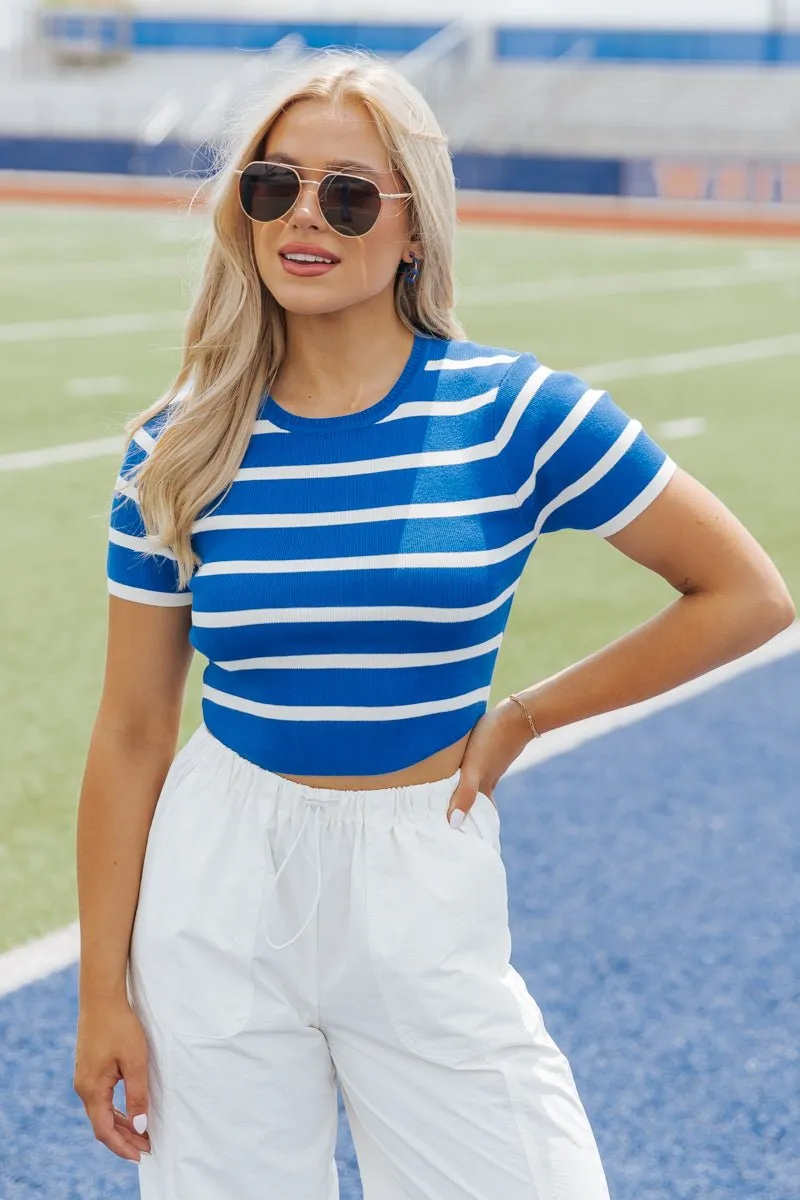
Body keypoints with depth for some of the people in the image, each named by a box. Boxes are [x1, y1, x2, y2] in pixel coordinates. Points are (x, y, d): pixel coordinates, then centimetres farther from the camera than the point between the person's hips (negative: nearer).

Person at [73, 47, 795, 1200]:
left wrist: (523, 717, -1)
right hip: (218, 895, 1)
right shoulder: (179, 448, -2)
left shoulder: (513, 413, -7)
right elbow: (132, 736, 2)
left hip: (424, 889, -1)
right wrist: (102, 990, 0)